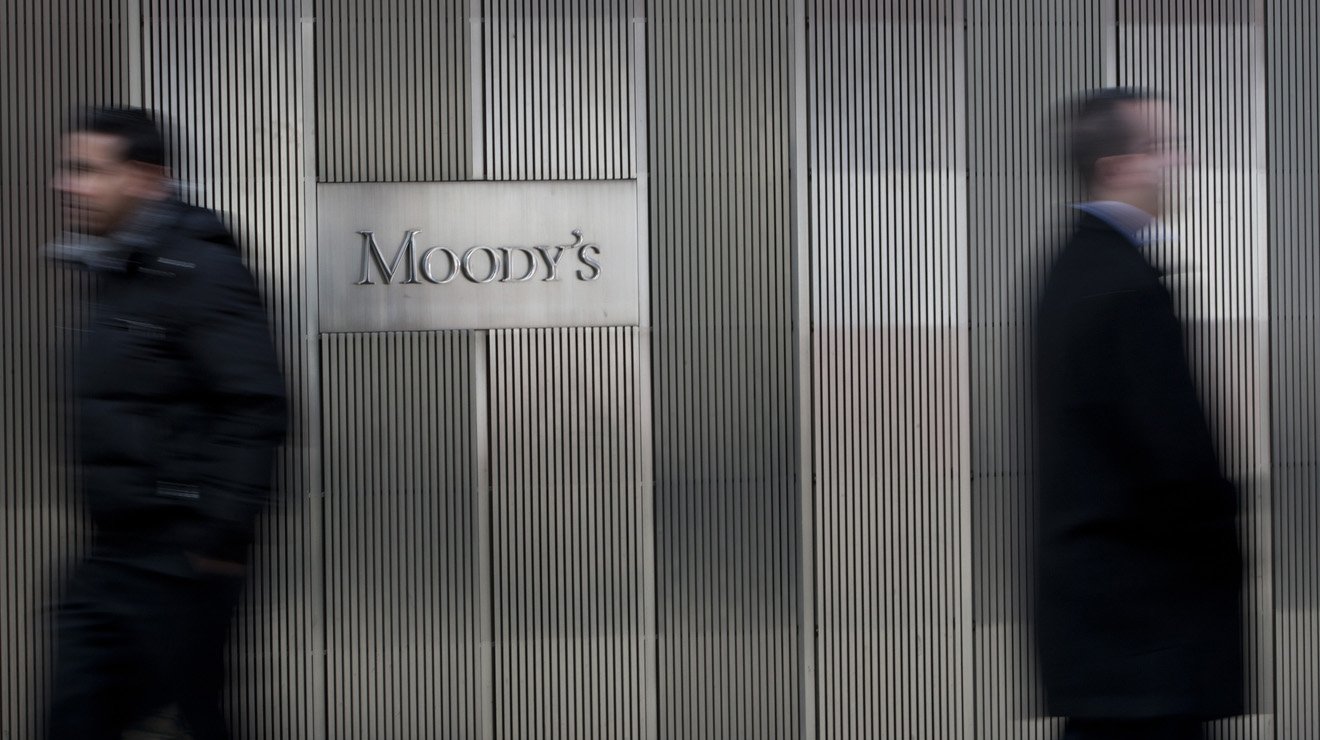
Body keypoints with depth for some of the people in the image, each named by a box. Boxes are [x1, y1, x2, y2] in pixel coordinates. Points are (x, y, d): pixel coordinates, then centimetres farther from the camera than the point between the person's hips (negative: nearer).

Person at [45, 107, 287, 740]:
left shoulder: (200, 272, -14)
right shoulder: (113, 273, 14)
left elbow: (255, 407, -21)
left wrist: (222, 532, -23)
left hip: (178, 562, -9)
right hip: (112, 557, 9)